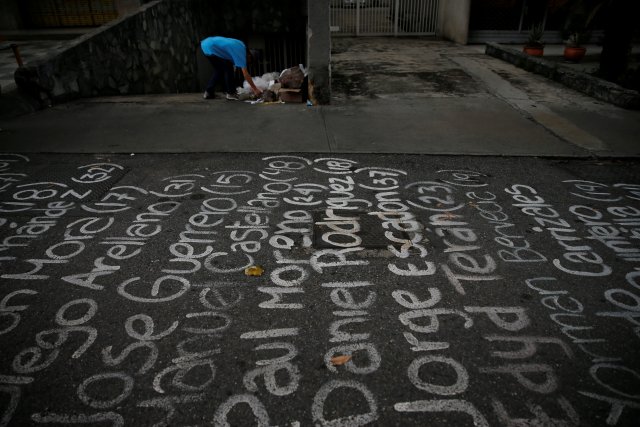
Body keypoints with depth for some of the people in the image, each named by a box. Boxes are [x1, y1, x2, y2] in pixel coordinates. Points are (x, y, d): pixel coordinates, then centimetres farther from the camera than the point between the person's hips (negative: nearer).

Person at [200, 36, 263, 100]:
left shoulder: (241, 46, 12)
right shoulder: (241, 52, -12)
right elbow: (245, 73, -14)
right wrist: (255, 89, -12)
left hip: (206, 44, 10)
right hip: (210, 48, -10)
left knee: (219, 70, 18)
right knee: (228, 68, -3)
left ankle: (208, 92, 18)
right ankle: (230, 93, 3)